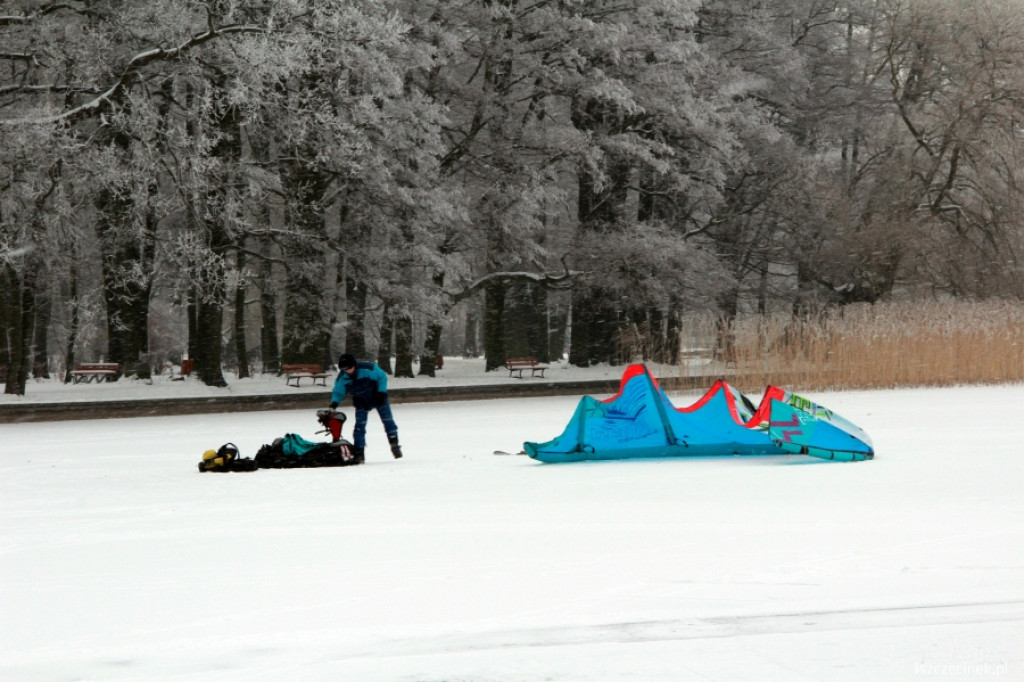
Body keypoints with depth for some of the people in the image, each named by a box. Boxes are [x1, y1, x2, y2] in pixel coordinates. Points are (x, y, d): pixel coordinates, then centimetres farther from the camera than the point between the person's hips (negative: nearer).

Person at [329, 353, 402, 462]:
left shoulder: (368, 368, -28)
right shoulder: (342, 378, -16)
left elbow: (382, 377, -15)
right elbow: (338, 392, -2)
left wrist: (382, 392, -20)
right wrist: (335, 402, -21)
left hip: (378, 398, -2)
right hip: (361, 403, 2)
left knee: (388, 420, 0)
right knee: (360, 426, -9)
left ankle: (395, 445, 15)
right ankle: (359, 452, -6)